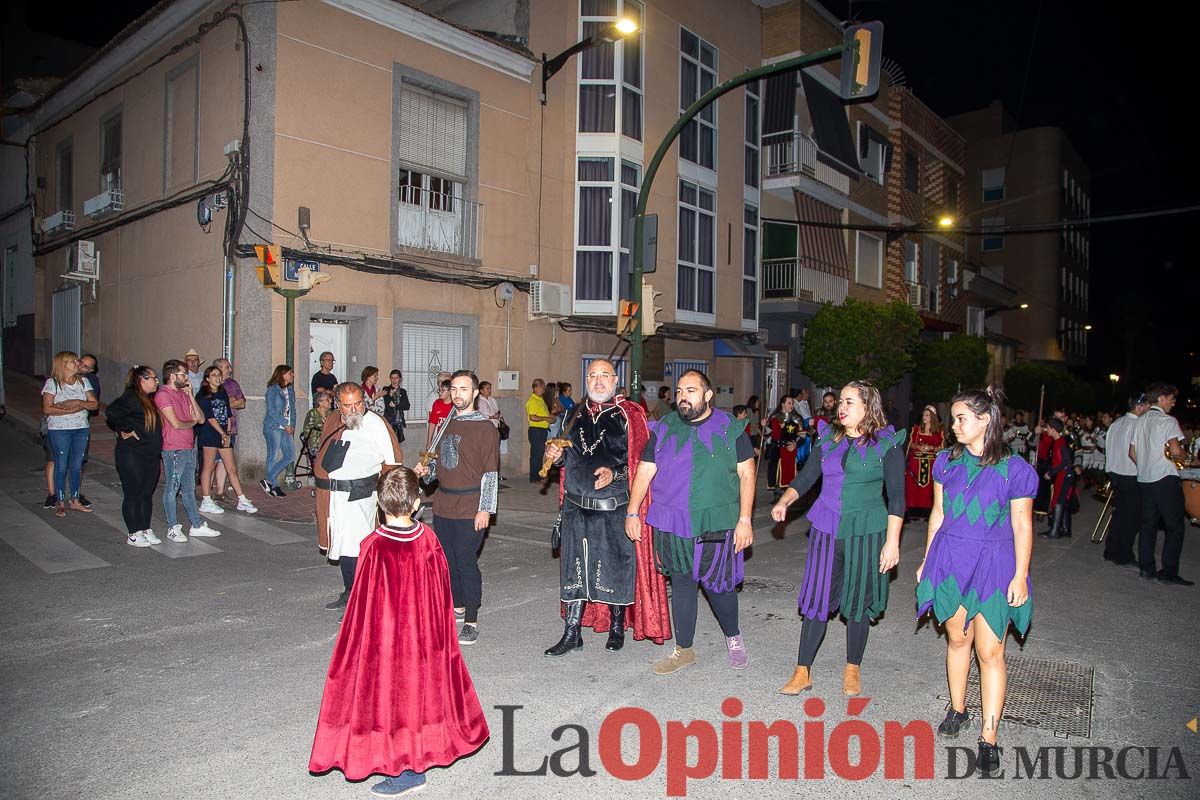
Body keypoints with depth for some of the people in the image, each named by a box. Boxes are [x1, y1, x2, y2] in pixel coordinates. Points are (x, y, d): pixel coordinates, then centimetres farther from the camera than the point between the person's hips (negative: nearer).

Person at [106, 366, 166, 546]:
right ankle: (133, 534, 10)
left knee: (147, 494, 13)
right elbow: (111, 412, -29)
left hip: (151, 455, 8)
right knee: (133, 494, 1)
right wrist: (125, 430, -20)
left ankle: (146, 530, 22)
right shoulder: (130, 398, -14)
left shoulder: (150, 399, 13)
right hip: (131, 455, -8)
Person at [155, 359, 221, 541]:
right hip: (174, 450, -8)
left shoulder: (183, 394, 14)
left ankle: (197, 525, 21)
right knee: (172, 489, 3)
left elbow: (201, 418, 7)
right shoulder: (163, 395, -12)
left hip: (189, 448, 8)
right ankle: (173, 528, 12)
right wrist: (193, 422, 1)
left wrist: (190, 395, 1)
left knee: (188, 489, 14)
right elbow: (176, 424, -19)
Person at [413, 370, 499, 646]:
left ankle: (471, 623, 7)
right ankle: (457, 607, 34)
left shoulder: (484, 427, -8)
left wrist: (485, 509, -15)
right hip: (443, 504, 7)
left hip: (469, 508, -7)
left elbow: (491, 472, -11)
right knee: (447, 558, 15)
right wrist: (426, 470, 3)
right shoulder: (447, 424, 13)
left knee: (466, 561, -4)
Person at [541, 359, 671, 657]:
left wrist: (614, 473, -23)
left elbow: (640, 461, -9)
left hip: (615, 509, -4)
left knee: (616, 568, 7)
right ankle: (572, 633, 19)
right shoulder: (578, 416, 12)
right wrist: (558, 454, 2)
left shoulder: (629, 415, -5)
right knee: (575, 568, 8)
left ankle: (617, 626, 27)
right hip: (577, 507, 5)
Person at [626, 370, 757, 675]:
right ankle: (684, 650, 25)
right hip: (673, 524, 2)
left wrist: (745, 519, -6)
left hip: (717, 524, -2)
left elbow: (747, 474, -1)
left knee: (719, 584, 6)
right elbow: (644, 471, 6)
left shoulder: (730, 428, 0)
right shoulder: (663, 429, 6)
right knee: (681, 585, 9)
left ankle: (733, 637, 34)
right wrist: (632, 513, 1)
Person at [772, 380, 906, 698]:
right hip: (826, 530, 3)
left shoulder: (887, 444, -5)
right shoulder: (828, 438, 7)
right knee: (816, 600, 3)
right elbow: (806, 477, 7)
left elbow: (896, 497, -6)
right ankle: (802, 672, 13)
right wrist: (784, 502, -10)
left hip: (865, 532, -3)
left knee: (858, 602, 9)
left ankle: (852, 670, 29)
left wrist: (892, 541, -10)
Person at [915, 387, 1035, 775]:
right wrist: (927, 559, 12)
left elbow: (1022, 527, -5)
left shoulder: (1014, 468, -9)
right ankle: (957, 709, 34)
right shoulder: (947, 461, 3)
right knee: (957, 638, 15)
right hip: (951, 559, 4)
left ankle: (989, 737, 10)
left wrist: (1019, 576, -6)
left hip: (993, 564, -3)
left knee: (989, 651, -1)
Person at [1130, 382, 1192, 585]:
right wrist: (1185, 457, 1)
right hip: (1166, 479, -7)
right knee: (1174, 527, 0)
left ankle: (1146, 568, 12)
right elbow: (1175, 451, -19)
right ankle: (1169, 572, -2)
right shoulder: (1168, 420, -9)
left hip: (1144, 479, 7)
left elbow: (1132, 452, 14)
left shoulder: (1140, 421, 13)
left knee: (1148, 524, 11)